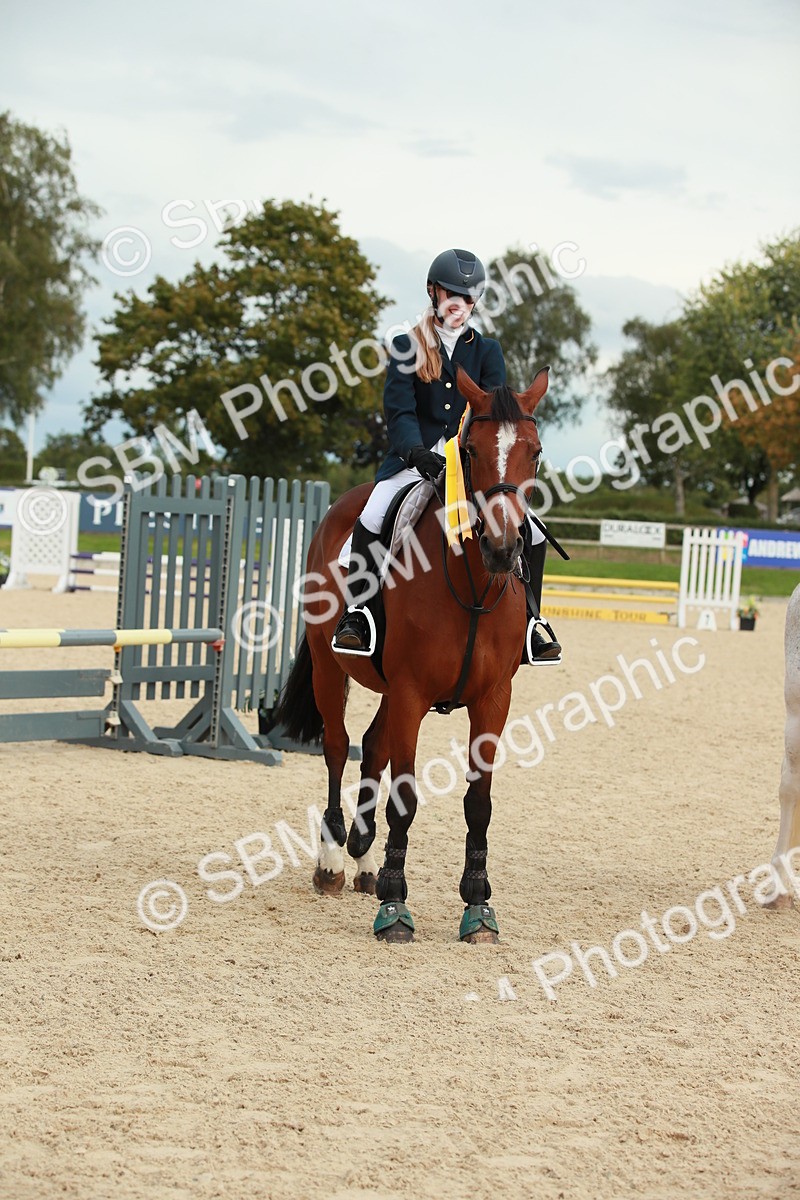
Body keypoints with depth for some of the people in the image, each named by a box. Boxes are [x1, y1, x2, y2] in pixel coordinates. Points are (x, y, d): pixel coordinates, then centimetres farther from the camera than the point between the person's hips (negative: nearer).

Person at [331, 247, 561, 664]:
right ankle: (355, 614, -19)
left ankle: (527, 627, 5)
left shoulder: (486, 351, 13)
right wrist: (416, 451, -25)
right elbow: (398, 408, -6)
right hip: (416, 456, -3)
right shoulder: (407, 346, 6)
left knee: (532, 534, -10)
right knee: (371, 519, -31)